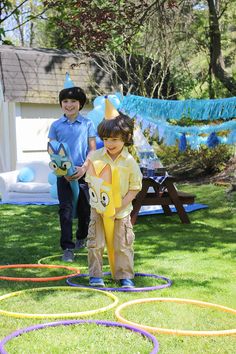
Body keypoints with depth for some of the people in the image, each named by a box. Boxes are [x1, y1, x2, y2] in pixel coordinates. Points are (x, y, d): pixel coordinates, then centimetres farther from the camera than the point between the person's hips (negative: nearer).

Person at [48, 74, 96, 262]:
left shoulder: (87, 124, 1)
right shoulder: (56, 125, 3)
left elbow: (92, 148, 1)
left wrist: (84, 168, -12)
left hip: (83, 172, 0)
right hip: (64, 174, 0)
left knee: (84, 207, 11)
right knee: (65, 209, -6)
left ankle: (82, 237, 34)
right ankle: (68, 248, -5)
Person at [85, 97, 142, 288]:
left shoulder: (130, 162, -10)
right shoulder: (95, 157, -6)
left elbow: (135, 188, -5)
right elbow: (90, 180, 1)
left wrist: (120, 206, -14)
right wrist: (97, 197, -14)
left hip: (121, 211, -1)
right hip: (98, 209, 1)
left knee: (123, 245, 6)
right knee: (95, 243, 4)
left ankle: (125, 275, 18)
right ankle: (95, 275, 16)